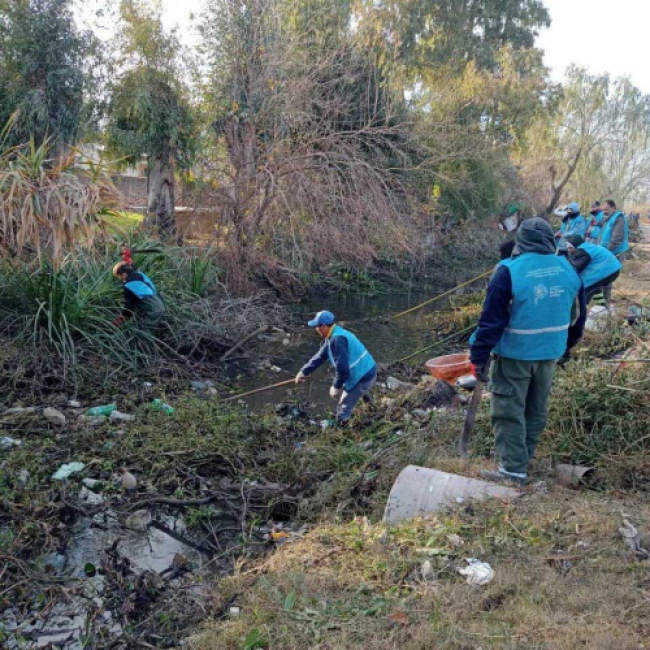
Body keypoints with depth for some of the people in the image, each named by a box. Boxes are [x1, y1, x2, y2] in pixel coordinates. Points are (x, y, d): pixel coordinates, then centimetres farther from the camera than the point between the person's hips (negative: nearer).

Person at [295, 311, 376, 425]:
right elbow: (320, 357, 19)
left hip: (362, 377, -9)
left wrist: (336, 387, -15)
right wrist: (303, 372, 25)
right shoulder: (332, 337, 7)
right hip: (367, 372, 9)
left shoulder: (337, 339, -28)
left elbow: (342, 368, -31)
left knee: (344, 407, 10)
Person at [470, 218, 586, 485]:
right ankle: (524, 454, 35)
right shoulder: (568, 270, 0)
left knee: (509, 411, 5)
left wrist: (478, 358, -12)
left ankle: (514, 468, 8)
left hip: (514, 355, -6)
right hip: (550, 353, 6)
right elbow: (578, 316, 11)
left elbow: (491, 320, -19)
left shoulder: (509, 271, -19)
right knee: (536, 408, 20)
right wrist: (566, 345, 27)